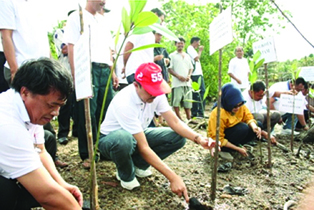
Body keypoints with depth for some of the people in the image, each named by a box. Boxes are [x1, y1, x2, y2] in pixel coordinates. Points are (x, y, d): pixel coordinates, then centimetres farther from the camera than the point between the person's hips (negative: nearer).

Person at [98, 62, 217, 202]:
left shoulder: (157, 94, -17)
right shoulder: (124, 103, -36)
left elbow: (175, 122, -13)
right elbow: (143, 148, -36)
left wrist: (198, 138, -31)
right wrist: (173, 178, -37)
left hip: (138, 136, 6)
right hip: (111, 139, -6)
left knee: (178, 137, -12)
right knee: (124, 139, -43)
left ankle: (139, 165, 4)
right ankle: (126, 175, -8)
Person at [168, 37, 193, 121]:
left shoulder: (187, 56, 19)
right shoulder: (172, 55, 3)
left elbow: (191, 68, 20)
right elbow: (169, 69, -3)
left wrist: (189, 76, -1)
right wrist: (178, 76, -15)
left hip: (187, 82, 4)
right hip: (177, 83, -4)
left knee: (187, 102, 8)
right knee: (176, 102, -7)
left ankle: (189, 119, 16)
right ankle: (179, 119, 2)